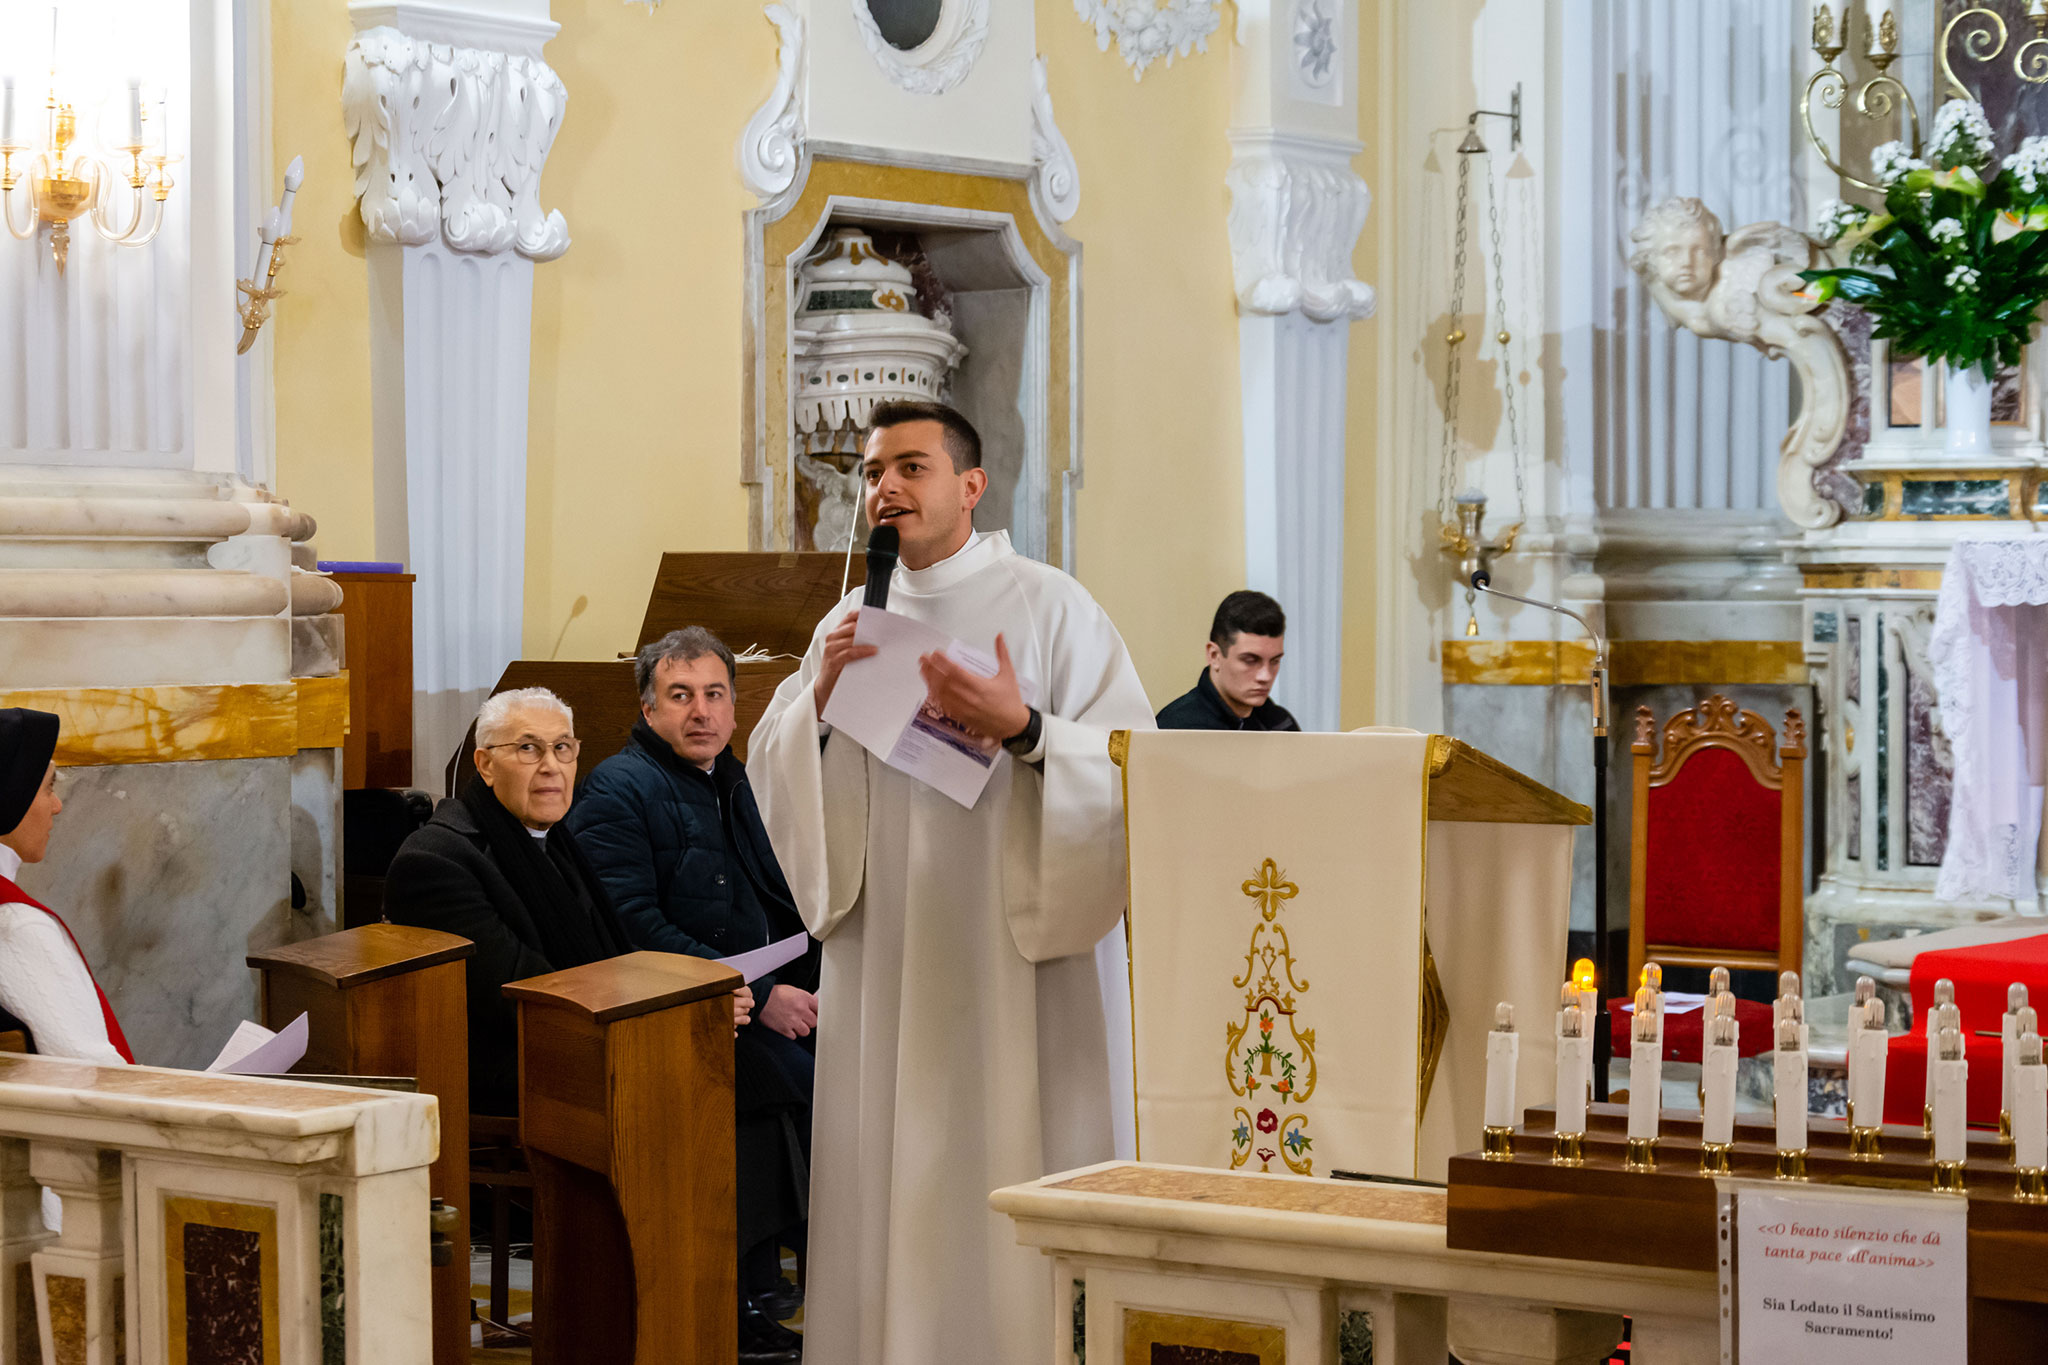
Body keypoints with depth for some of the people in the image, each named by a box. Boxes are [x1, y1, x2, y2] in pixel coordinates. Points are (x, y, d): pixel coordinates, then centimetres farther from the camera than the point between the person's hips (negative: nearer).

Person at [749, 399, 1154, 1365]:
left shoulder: (1048, 607, -2)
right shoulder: (852, 623, 14)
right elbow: (770, 768, 11)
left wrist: (1024, 730, -23)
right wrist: (818, 698, -7)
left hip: (1017, 948, -5)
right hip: (886, 953, 5)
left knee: (1011, 1166, -5)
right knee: (890, 1171, 4)